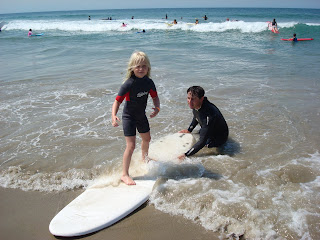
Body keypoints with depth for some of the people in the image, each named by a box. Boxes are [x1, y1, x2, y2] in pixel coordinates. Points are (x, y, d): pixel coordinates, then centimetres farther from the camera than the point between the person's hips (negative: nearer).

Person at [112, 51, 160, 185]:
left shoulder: (149, 82, -8)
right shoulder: (128, 84, -26)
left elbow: (155, 97, 3)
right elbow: (117, 101, -26)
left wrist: (157, 108, -17)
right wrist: (114, 116, -42)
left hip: (141, 115, 7)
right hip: (128, 117, -7)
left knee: (146, 139, 26)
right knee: (131, 145, -12)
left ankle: (144, 158, 57)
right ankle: (124, 174, 0)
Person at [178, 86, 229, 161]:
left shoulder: (208, 115, -43)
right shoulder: (195, 105, -17)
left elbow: (202, 141, -42)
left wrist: (185, 155, -43)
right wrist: (189, 130, 14)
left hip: (218, 138, -8)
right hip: (207, 132, 8)